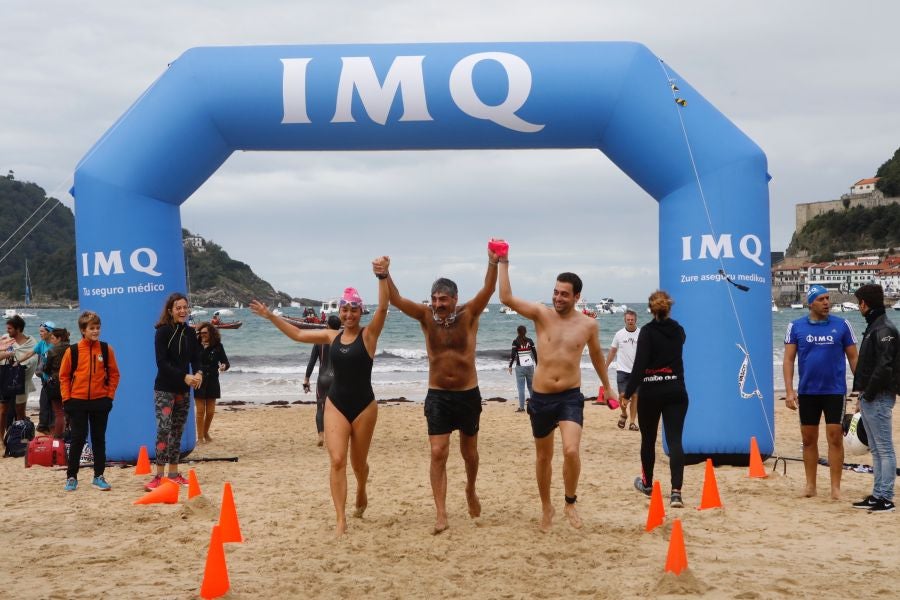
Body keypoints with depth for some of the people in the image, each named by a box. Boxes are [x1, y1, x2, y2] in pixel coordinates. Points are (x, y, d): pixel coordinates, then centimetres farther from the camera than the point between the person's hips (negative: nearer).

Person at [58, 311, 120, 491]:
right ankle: (71, 477, 11)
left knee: (99, 439, 8)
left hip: (100, 402, 1)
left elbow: (114, 374, 6)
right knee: (78, 439, 2)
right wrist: (67, 399, -3)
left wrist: (110, 396, 0)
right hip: (78, 402, -1)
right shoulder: (72, 351, -4)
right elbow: (64, 376, 2)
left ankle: (99, 476, 15)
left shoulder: (106, 350, 0)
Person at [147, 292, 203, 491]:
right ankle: (159, 476, -13)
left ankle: (174, 473, 15)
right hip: (164, 389, -6)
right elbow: (162, 362, -14)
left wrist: (198, 373, -16)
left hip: (183, 390, 6)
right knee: (163, 429, -13)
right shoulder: (163, 332, -9)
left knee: (178, 431, 9)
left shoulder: (190, 333, 8)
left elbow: (196, 358, 7)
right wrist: (184, 377, -24)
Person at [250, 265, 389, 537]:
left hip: (364, 405, -3)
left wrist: (382, 276, -35)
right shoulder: (332, 336, 6)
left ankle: (361, 495, 46)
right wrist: (270, 316, 12)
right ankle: (340, 520, -12)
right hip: (335, 404, 3)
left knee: (358, 462, 13)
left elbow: (383, 307, -22)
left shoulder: (369, 334, -6)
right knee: (337, 461, -12)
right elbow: (297, 334, 15)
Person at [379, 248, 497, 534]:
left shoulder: (469, 314, -8)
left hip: (468, 394, 0)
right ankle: (441, 513, -7)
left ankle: (471, 491, 43)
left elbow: (488, 290, -23)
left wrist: (493, 264, -40)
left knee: (469, 451, 16)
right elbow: (397, 300, -17)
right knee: (438, 453, -8)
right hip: (437, 395, 0)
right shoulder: (426, 316, -5)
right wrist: (384, 275, -35)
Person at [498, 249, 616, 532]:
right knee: (543, 457, 13)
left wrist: (607, 386, 26)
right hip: (541, 397, 1)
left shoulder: (589, 324, -1)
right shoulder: (541, 314, -5)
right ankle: (546, 508, 33)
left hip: (571, 397, -1)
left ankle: (570, 503, 2)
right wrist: (503, 263, -21)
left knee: (571, 451, -21)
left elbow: (596, 355, 17)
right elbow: (507, 298, -16)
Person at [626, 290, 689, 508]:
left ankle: (647, 484, 32)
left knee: (648, 440, 15)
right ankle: (676, 491, -19)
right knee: (675, 440, -4)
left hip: (651, 392, -3)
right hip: (676, 391, 3)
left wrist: (628, 392, -11)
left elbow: (639, 364, -15)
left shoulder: (647, 331, -9)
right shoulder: (678, 330, 6)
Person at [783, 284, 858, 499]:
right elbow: (788, 360, 1)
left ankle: (835, 487, 2)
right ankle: (810, 485, 18)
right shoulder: (796, 327, 2)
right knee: (809, 439, 8)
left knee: (835, 437, -4)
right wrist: (789, 391, -7)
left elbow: (853, 358, 4)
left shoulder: (842, 325, 1)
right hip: (807, 392, 1)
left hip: (835, 391, -1)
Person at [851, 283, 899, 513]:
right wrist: (861, 393, 13)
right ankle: (878, 495, 18)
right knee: (876, 450, 13)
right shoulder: (873, 328, 17)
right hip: (869, 399, 10)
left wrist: (869, 394, -16)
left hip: (879, 399, -10)